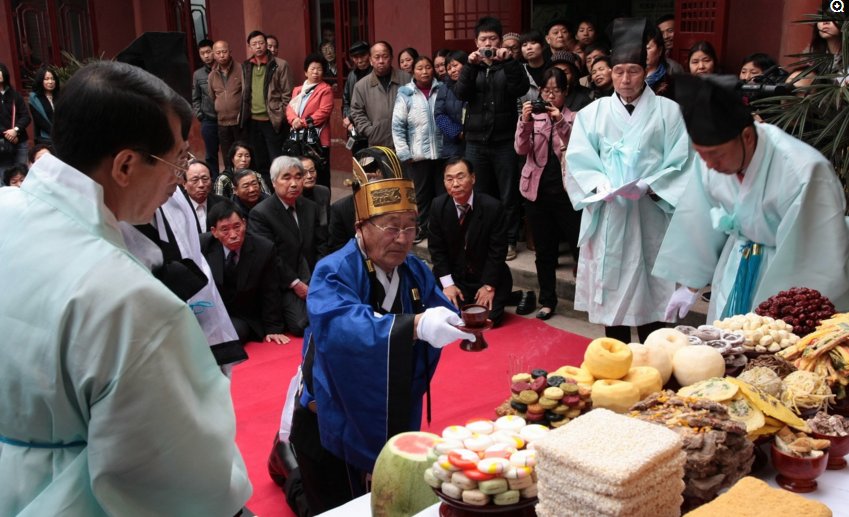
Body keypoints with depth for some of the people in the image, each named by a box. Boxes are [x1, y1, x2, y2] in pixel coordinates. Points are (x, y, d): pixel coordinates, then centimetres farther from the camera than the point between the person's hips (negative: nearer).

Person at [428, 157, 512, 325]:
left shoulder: (492, 207, -18)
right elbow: (436, 247, -4)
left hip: (488, 275, -2)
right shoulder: (439, 206, -10)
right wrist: (448, 284, -10)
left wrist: (489, 285, -14)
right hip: (455, 276, 2)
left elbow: (497, 250, -13)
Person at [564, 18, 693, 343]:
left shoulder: (669, 111, 3)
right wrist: (600, 185, -16)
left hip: (650, 214, -1)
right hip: (607, 214, 2)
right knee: (611, 286, 6)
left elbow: (681, 163, -2)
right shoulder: (593, 113, 8)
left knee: (649, 288, 2)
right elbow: (578, 160, 2)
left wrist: (650, 187, -17)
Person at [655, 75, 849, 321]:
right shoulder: (713, 155, -15)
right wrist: (688, 284, 9)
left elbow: (821, 264, -23)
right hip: (735, 272, 5)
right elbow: (699, 223, 0)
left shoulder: (804, 172, -31)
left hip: (788, 278, -5)